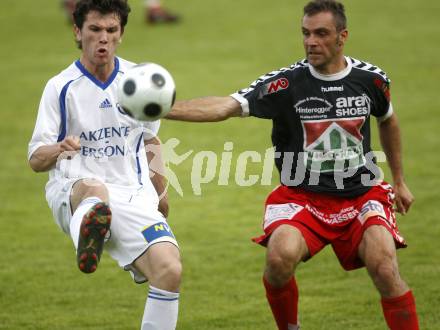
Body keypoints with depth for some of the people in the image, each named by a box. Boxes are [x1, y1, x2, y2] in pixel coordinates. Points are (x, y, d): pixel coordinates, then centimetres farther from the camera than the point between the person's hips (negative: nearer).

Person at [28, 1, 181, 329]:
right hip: (73, 191, -3)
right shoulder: (61, 87, -1)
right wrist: (58, 151, -26)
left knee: (170, 271, -20)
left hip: (133, 196, 4)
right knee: (94, 188, -42)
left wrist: (161, 190, 24)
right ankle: (87, 243, -74)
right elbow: (36, 160, -4)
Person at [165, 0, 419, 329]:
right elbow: (224, 107, -22)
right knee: (280, 257, -28)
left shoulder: (371, 79, -3)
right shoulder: (286, 82, -12)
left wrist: (399, 180, 26)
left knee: (385, 270, -21)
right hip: (302, 197, -1)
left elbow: (388, 120, 19)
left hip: (362, 195, 1)